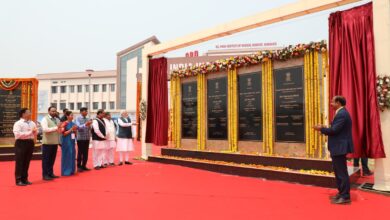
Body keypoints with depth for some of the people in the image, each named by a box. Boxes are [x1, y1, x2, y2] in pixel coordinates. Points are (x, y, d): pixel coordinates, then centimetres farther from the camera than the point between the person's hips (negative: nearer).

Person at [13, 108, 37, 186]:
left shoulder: (32, 123, 11)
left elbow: (36, 133, 16)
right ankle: (19, 180, 7)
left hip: (30, 143, 6)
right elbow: (17, 134, -19)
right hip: (21, 143, -6)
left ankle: (24, 179, 21)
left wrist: (35, 131, -7)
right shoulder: (18, 123, -7)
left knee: (27, 162, 12)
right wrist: (30, 132, -17)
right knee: (20, 162, -1)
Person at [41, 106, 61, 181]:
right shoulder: (45, 119, -5)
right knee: (46, 159, 2)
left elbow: (59, 130, 15)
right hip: (47, 142, -6)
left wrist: (60, 129, -8)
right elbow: (45, 129, -18)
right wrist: (56, 128, -22)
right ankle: (45, 175, 8)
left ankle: (50, 173, 20)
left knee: (52, 159, 12)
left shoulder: (57, 120, 15)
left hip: (55, 142, 6)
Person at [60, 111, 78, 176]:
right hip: (66, 142, -7)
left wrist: (75, 130, -5)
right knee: (67, 156, -1)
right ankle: (66, 171, 7)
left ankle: (71, 170, 18)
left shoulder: (73, 124, 10)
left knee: (72, 156, 9)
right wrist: (71, 129, -18)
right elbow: (63, 133, -14)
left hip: (72, 142, 7)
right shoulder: (64, 124, -9)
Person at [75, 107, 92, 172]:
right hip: (80, 138, -4)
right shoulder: (78, 118, -4)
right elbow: (78, 127, -18)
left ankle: (84, 166, 18)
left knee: (86, 153, 8)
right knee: (80, 153, 1)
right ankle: (79, 166, 10)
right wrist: (85, 124, -31)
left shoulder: (88, 119, 8)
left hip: (87, 138, 4)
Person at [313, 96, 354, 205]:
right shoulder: (341, 113, 15)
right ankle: (342, 193, 26)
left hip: (340, 147, -11)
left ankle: (345, 197, 4)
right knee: (339, 171, 17)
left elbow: (334, 130, -23)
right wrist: (324, 128, 5)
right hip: (338, 147, 11)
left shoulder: (341, 114, -18)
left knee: (342, 172, -4)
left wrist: (321, 129, -10)